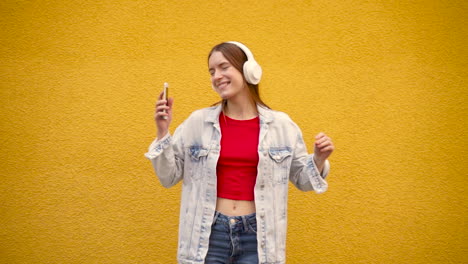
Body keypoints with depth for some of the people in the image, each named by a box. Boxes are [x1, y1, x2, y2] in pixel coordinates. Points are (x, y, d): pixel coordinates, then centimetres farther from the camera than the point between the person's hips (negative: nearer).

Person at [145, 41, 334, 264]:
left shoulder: (280, 124, 0)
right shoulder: (198, 122, 0)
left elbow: (301, 179, 11)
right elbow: (169, 176, 5)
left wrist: (319, 159, -9)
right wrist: (163, 132, -6)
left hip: (257, 234, 0)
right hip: (209, 232, 0)